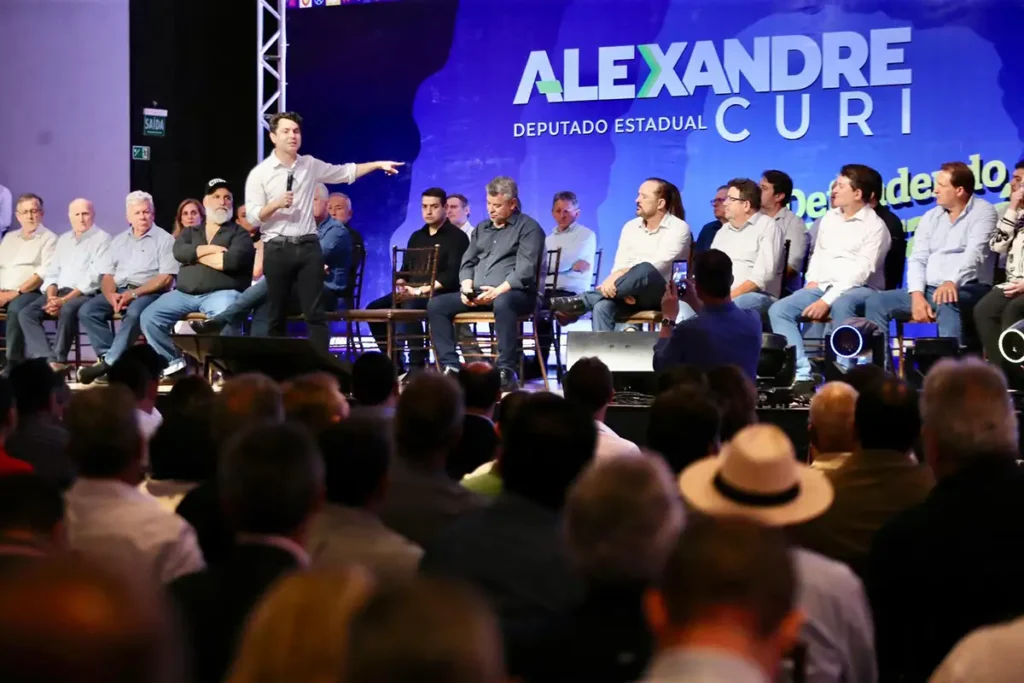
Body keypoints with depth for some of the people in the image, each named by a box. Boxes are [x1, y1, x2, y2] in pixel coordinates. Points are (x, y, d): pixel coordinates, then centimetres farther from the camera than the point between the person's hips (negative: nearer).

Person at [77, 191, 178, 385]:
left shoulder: (164, 239, 2)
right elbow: (106, 275, 13)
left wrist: (134, 293, -16)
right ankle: (109, 358, -28)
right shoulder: (119, 241, 19)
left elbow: (166, 278, -8)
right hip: (119, 291, 5)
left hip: (149, 293, -5)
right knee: (87, 310, -20)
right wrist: (111, 295, -10)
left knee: (134, 314, -38)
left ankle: (108, 363, -39)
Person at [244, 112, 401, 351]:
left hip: (308, 247, 2)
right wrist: (276, 204, -21)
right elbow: (252, 217, -5)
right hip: (278, 249, -2)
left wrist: (378, 164, 8)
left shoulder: (310, 165, 8)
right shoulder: (259, 173, -3)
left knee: (315, 314, -2)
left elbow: (346, 172, 16)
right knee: (277, 316, 5)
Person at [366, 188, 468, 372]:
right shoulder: (416, 237, 22)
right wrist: (401, 285, -3)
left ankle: (417, 365, -32)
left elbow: (452, 275, -12)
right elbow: (405, 268, 21)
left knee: (409, 307, -36)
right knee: (374, 308, -13)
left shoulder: (456, 237, 0)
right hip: (411, 293, 7)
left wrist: (422, 290, -20)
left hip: (440, 294, -7)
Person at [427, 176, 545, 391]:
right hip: (477, 294, 7)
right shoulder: (481, 228, 22)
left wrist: (498, 290, -25)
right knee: (436, 305, -10)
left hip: (514, 293, -7)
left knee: (502, 303, -42)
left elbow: (525, 270, -12)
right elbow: (467, 262, 19)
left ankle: (507, 372, -40)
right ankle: (450, 367, -16)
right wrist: (467, 287, -3)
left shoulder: (528, 228, 0)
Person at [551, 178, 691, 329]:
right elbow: (619, 267, 4)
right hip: (633, 295, 5)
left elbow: (657, 265, -18)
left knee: (645, 270, -38)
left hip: (664, 295, -5)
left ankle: (581, 302, -35)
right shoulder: (630, 227, 12)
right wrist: (622, 289, -19)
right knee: (602, 305, -30)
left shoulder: (678, 228, -5)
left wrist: (623, 274, -30)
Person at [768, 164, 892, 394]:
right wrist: (812, 283, 4)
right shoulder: (829, 218, 16)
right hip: (823, 287, 7)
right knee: (778, 310, -16)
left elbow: (862, 272, -17)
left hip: (860, 289, -7)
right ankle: (803, 375, -26)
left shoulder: (875, 226, -8)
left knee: (840, 306, -42)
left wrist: (827, 300, -23)